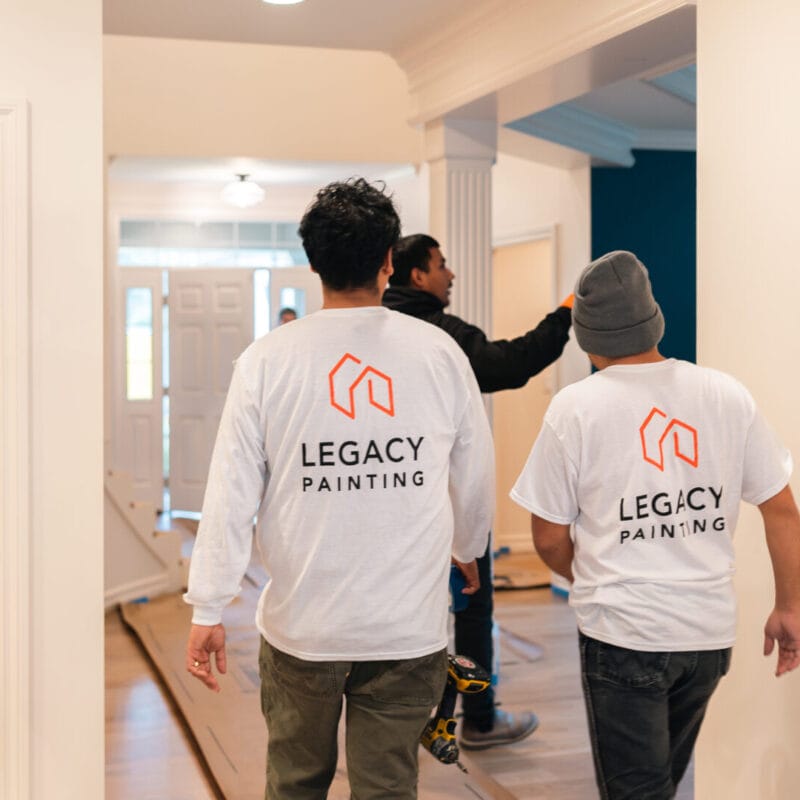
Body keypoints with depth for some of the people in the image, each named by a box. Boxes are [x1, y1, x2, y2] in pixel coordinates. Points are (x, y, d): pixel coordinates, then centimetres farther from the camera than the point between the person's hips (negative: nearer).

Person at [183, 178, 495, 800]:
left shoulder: (268, 358, -6)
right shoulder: (439, 352, -4)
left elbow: (232, 493, -7)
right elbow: (475, 479, 5)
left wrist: (208, 609, 1)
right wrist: (467, 550, 24)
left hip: (301, 624, 0)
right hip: (408, 625, 0)